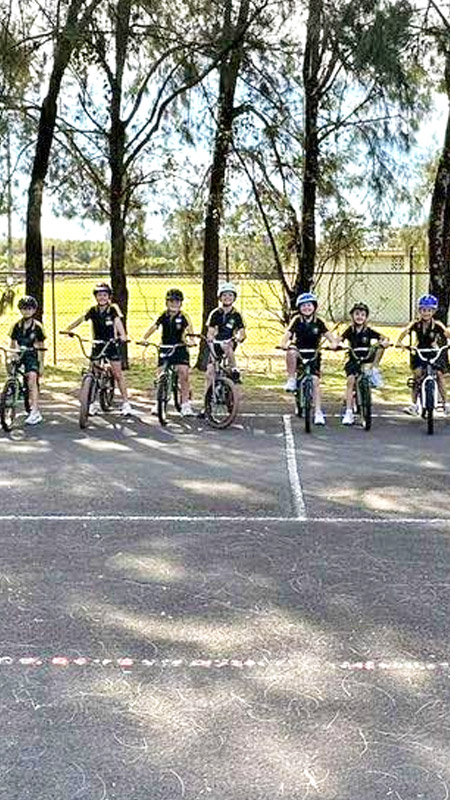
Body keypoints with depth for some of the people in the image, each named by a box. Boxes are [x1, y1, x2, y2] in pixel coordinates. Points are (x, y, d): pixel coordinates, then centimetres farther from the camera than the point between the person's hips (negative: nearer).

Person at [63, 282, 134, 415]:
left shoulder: (113, 309, -9)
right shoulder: (93, 310, -2)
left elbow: (118, 321, -24)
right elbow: (80, 319, -13)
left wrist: (122, 336, -43)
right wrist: (68, 329, -29)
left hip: (112, 344, -3)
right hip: (97, 344, 3)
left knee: (118, 374, -3)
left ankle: (126, 403, 2)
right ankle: (95, 402, 15)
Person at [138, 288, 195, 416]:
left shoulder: (183, 317, -5)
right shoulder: (163, 316, 2)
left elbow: (189, 328, -17)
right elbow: (153, 327, -6)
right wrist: (144, 338, -21)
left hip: (180, 348, -3)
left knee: (184, 374, -15)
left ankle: (185, 405, -9)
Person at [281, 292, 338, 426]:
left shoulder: (319, 323, -1)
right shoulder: (297, 320, -4)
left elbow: (329, 335, -3)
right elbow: (287, 334, -14)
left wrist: (334, 343, -26)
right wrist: (284, 344, -35)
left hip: (314, 354, 1)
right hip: (299, 352, -1)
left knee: (315, 382, -10)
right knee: (291, 353, -37)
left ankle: (318, 413, -6)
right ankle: (291, 380, -19)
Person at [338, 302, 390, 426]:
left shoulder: (369, 331, -5)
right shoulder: (350, 330, -3)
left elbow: (383, 337, -13)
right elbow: (339, 339, -16)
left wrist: (385, 341, -36)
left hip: (367, 359, 0)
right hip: (353, 360, 0)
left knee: (380, 346, -21)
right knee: (350, 380, -19)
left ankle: (374, 370, -7)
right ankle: (349, 412, -18)